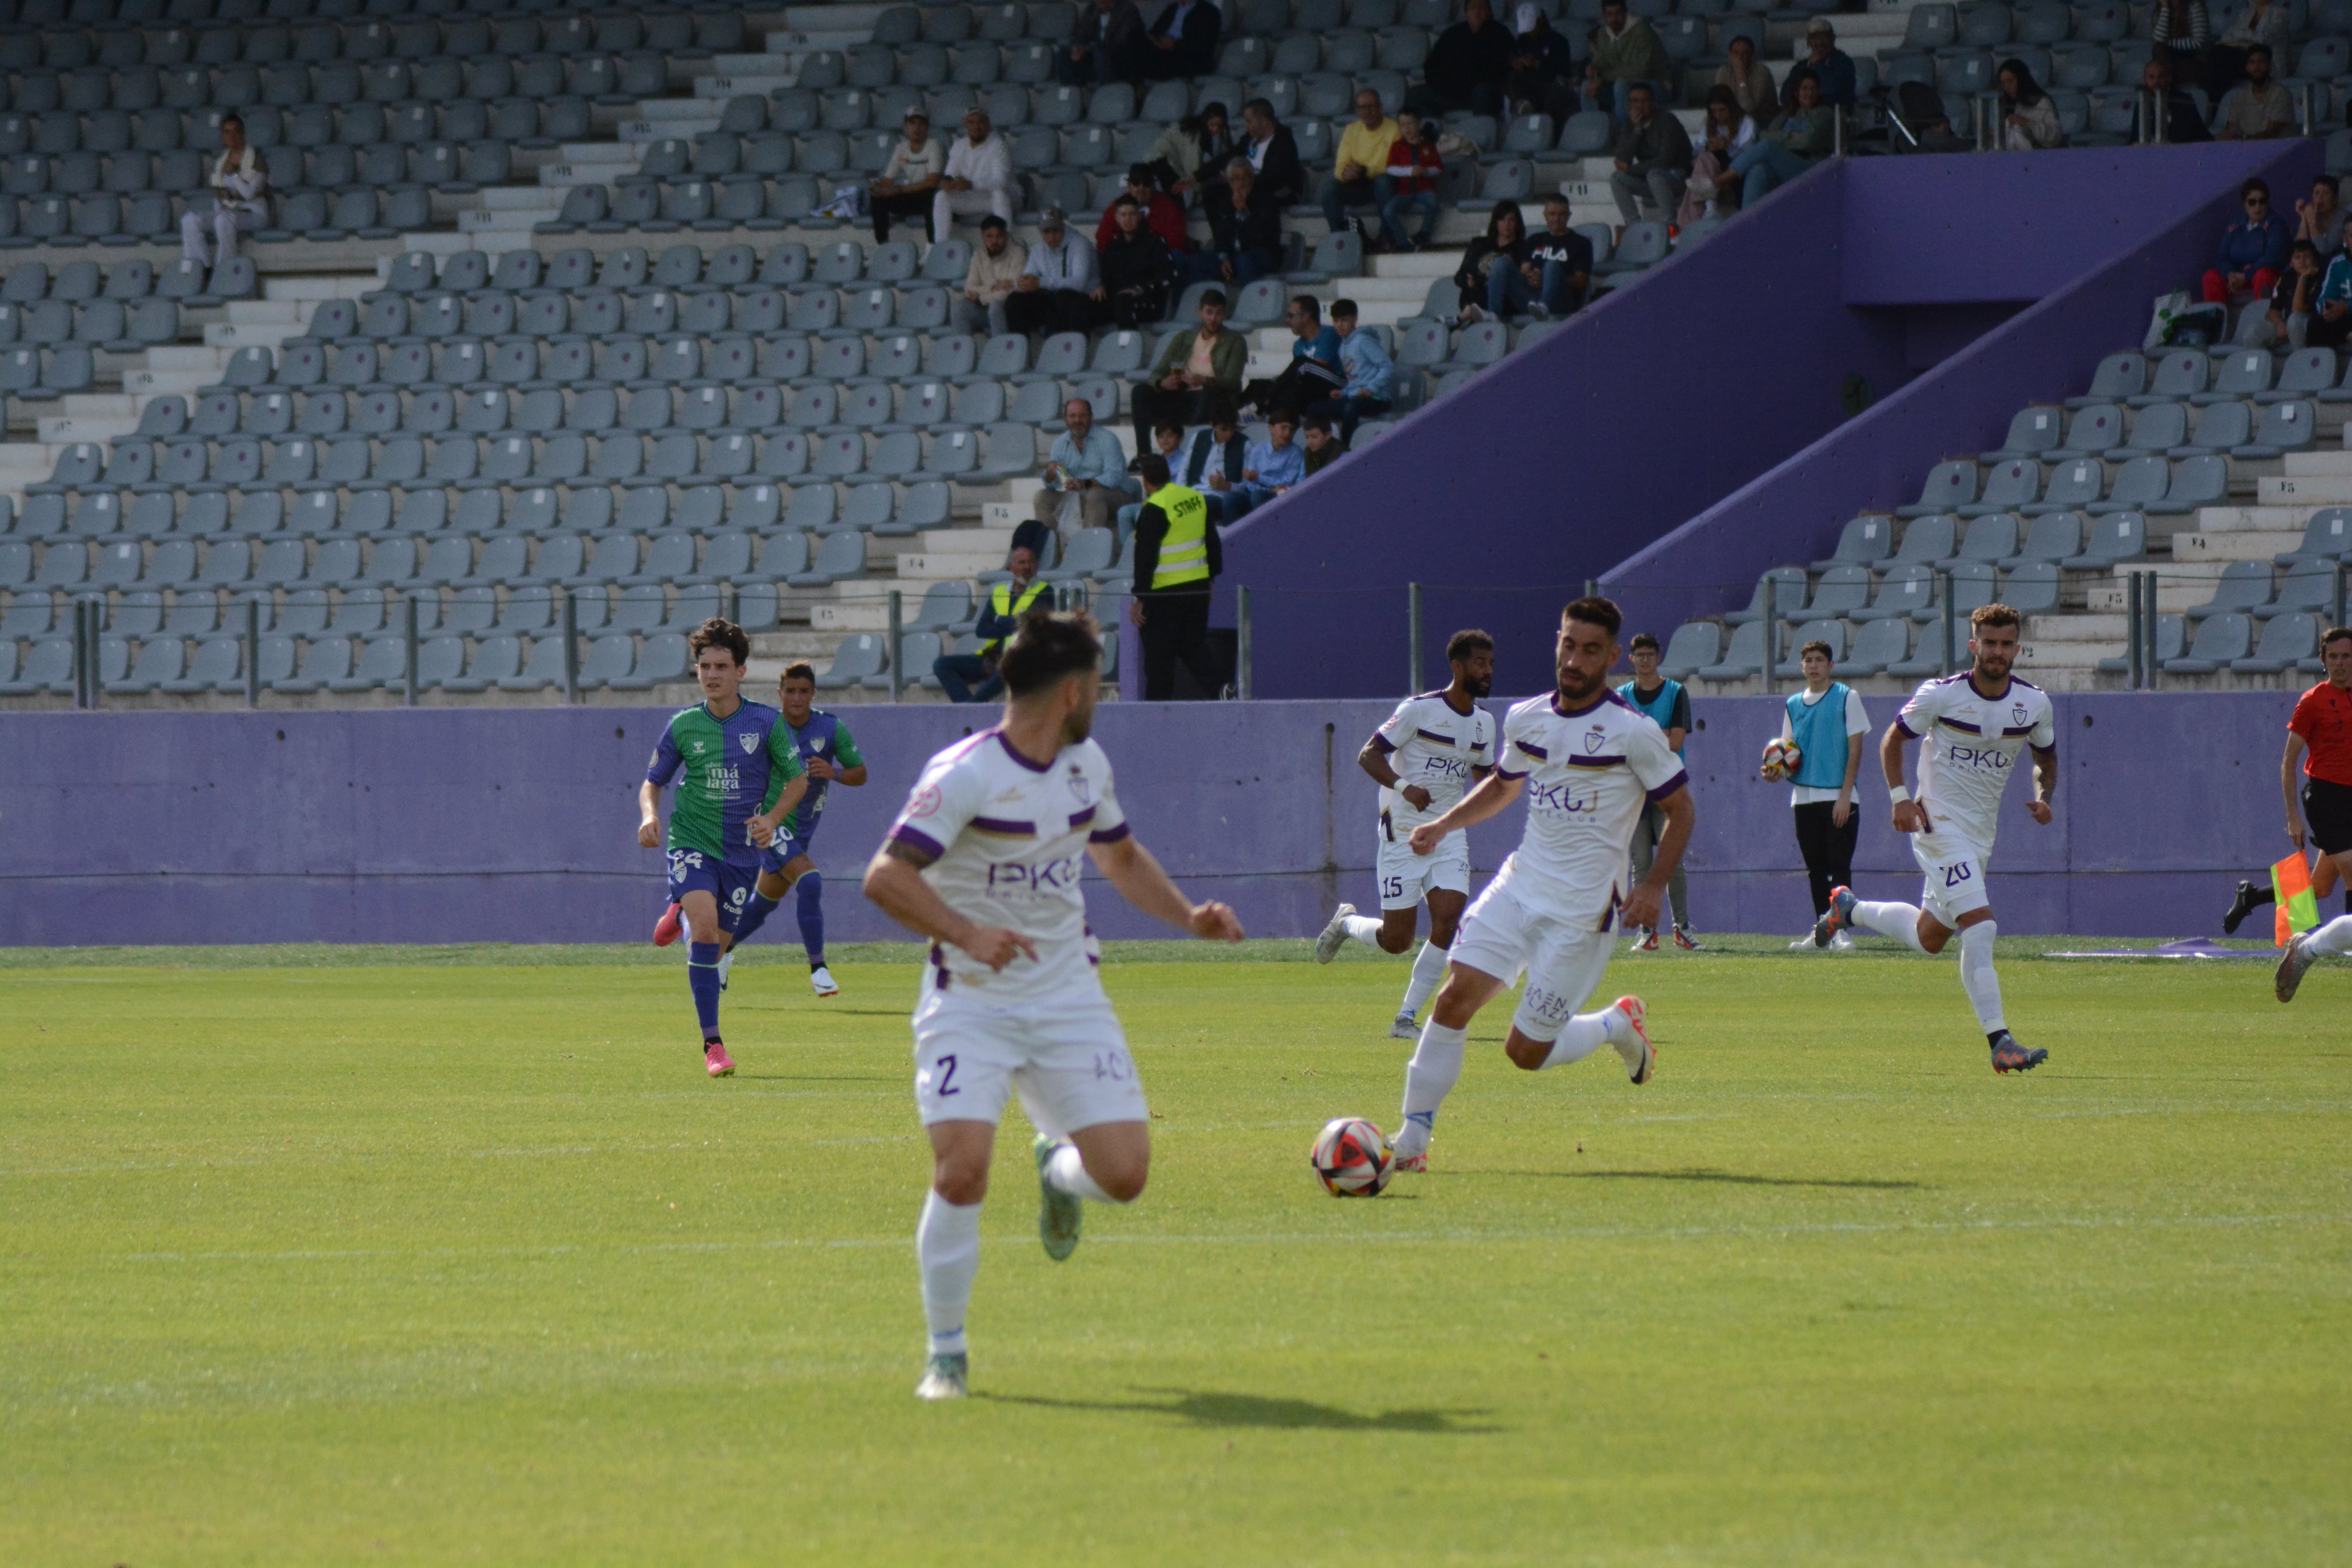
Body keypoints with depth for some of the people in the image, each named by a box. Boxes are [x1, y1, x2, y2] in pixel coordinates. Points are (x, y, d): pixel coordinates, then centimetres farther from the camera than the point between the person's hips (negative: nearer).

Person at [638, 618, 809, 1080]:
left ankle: (681, 913, 46)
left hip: (742, 849, 2)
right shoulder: (682, 726, -1)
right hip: (692, 843, -2)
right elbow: (652, 782, 9)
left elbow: (798, 779, 6)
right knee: (705, 930, -24)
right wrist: (649, 814, -13)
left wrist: (772, 818, -12)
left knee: (715, 944, 9)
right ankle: (712, 1043, -19)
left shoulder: (767, 723, -4)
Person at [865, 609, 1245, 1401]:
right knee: (961, 1171, -21)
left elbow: (1120, 856, 26)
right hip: (971, 1004, -5)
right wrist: (968, 933, -37)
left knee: (1124, 1173, -6)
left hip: (1069, 1000, 5)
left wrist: (1188, 915, 10)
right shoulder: (964, 774, -16)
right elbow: (886, 876, -24)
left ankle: (1058, 1169, 32)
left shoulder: (1086, 764, 7)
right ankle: (946, 1351, -2)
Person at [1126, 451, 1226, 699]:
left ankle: (1157, 705, 5)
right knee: (1194, 646, 15)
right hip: (1198, 587, 7)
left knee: (1158, 654, 2)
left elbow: (1145, 557, -16)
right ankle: (1220, 688, -2)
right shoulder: (1196, 498, 5)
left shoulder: (1154, 510, -16)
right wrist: (1213, 575, 26)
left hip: (1165, 592, -7)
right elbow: (1213, 542, 15)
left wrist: (1138, 598, -13)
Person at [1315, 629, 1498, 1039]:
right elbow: (1368, 755, -12)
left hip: (1450, 834, 5)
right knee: (1397, 940, -4)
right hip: (1403, 833, -5)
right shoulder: (1419, 710, -13)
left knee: (1448, 921, -13)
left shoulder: (1484, 722, 8)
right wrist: (1404, 786, -29)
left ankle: (1406, 1019, -2)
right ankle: (1347, 923, 31)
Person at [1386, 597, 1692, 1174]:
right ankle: (1413, 1139, -6)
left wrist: (1654, 886, -15)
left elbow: (1681, 810, -3)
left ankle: (1619, 1025, 26)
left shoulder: (1633, 732, -11)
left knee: (1527, 1052, -4)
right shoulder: (1525, 719, 5)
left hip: (1583, 910, -5)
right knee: (1456, 995, -14)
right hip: (1520, 884, 5)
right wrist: (1443, 825, 10)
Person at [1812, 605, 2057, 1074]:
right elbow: (1893, 740, 1)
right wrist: (1900, 797, -13)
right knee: (1980, 927, -21)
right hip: (1939, 824, -6)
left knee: (1929, 939, 17)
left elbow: (2046, 759, 17)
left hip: (1982, 833, 6)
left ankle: (1849, 908, 42)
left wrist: (2043, 797, -4)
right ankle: (2000, 1043, -22)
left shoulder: (2034, 704, 1)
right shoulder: (1941, 695, -11)